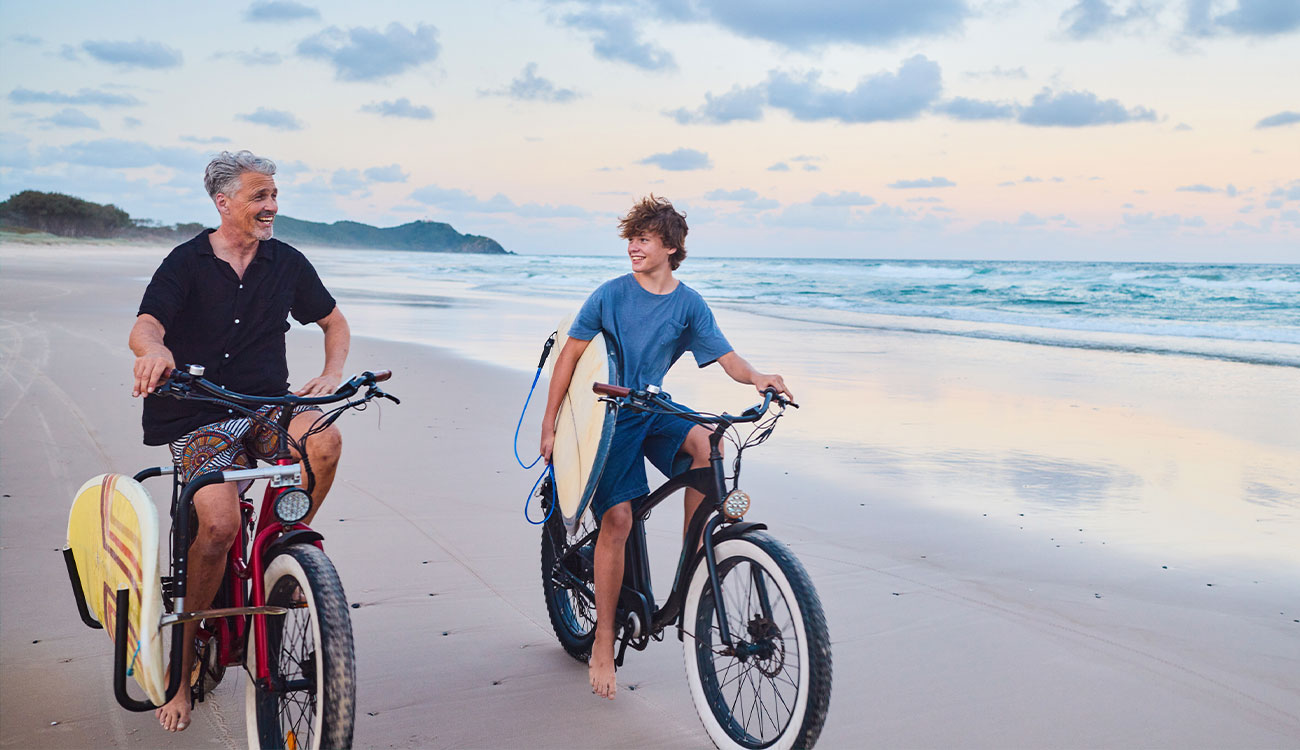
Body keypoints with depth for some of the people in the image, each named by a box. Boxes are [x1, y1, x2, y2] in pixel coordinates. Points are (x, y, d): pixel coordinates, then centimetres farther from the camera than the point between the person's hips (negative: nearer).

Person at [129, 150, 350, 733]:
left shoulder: (286, 263, 7)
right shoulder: (187, 263, -2)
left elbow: (334, 321, 17)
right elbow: (144, 325, -16)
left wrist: (333, 373, -4)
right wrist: (155, 350, -42)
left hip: (268, 405, 3)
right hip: (199, 416, -3)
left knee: (324, 439, -31)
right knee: (220, 525, -24)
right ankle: (182, 662, -4)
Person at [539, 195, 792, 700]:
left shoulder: (689, 304, 1)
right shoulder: (611, 294, -6)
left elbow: (724, 356, -6)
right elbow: (569, 357, -4)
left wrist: (756, 377, -28)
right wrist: (549, 426, -6)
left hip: (652, 410, 3)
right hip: (607, 416, -3)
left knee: (707, 442, -29)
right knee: (617, 517, -16)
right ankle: (603, 642, -3)